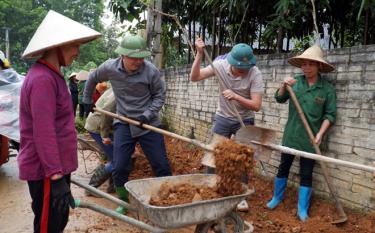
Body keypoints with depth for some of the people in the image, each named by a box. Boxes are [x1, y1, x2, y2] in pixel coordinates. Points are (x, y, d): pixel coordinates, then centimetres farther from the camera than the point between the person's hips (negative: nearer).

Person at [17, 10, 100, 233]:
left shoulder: (52, 75, 13)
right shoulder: (42, 79, -21)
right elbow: (43, 133, -26)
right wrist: (55, 176, -26)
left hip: (56, 165, 10)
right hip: (45, 171, -10)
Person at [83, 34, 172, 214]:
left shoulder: (151, 71, -17)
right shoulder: (110, 68, -10)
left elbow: (160, 95, -3)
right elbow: (93, 79, 12)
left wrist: (148, 115, -16)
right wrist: (87, 100, 21)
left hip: (148, 123, -1)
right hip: (123, 123, 2)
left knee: (161, 165, 2)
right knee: (120, 168, 2)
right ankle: (124, 202, 25)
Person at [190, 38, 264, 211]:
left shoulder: (255, 74, -22)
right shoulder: (221, 65, -16)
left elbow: (256, 106, -23)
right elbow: (194, 77, -16)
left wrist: (236, 96, -37)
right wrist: (199, 54, -27)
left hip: (244, 121, -2)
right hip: (222, 118, 2)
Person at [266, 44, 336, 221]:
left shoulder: (327, 89, -7)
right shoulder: (295, 81, -3)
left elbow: (330, 114, -4)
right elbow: (279, 99, 3)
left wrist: (320, 133, -15)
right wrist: (283, 86, -17)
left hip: (310, 139, -2)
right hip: (291, 135, 2)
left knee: (306, 173, 7)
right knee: (283, 167, 16)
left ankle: (302, 209, 21)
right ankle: (277, 197, 36)